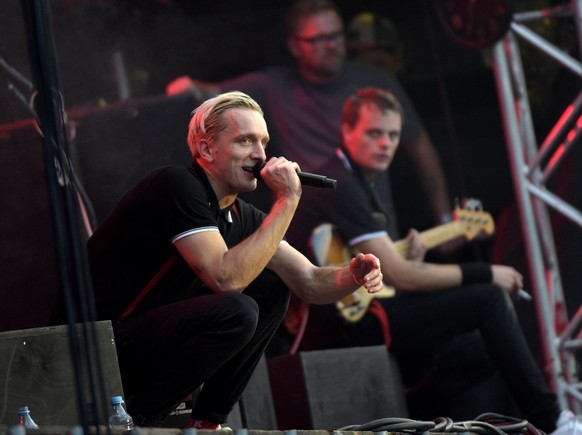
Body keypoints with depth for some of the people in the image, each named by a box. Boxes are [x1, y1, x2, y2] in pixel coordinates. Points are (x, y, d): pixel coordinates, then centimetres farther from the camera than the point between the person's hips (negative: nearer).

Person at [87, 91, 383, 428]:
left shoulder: (242, 216, 9)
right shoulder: (177, 185, -17)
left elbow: (311, 284, 8)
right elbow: (225, 278, -27)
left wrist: (352, 276, -15)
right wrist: (287, 201, -22)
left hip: (162, 340, 9)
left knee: (272, 289, 6)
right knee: (236, 312, -26)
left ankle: (208, 422, 6)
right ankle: (135, 421, -12)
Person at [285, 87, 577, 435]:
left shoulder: (357, 182, 17)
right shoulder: (339, 187, -16)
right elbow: (399, 276, -19)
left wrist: (410, 259, 0)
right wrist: (485, 274, -11)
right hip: (350, 327, -10)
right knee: (489, 298, -11)